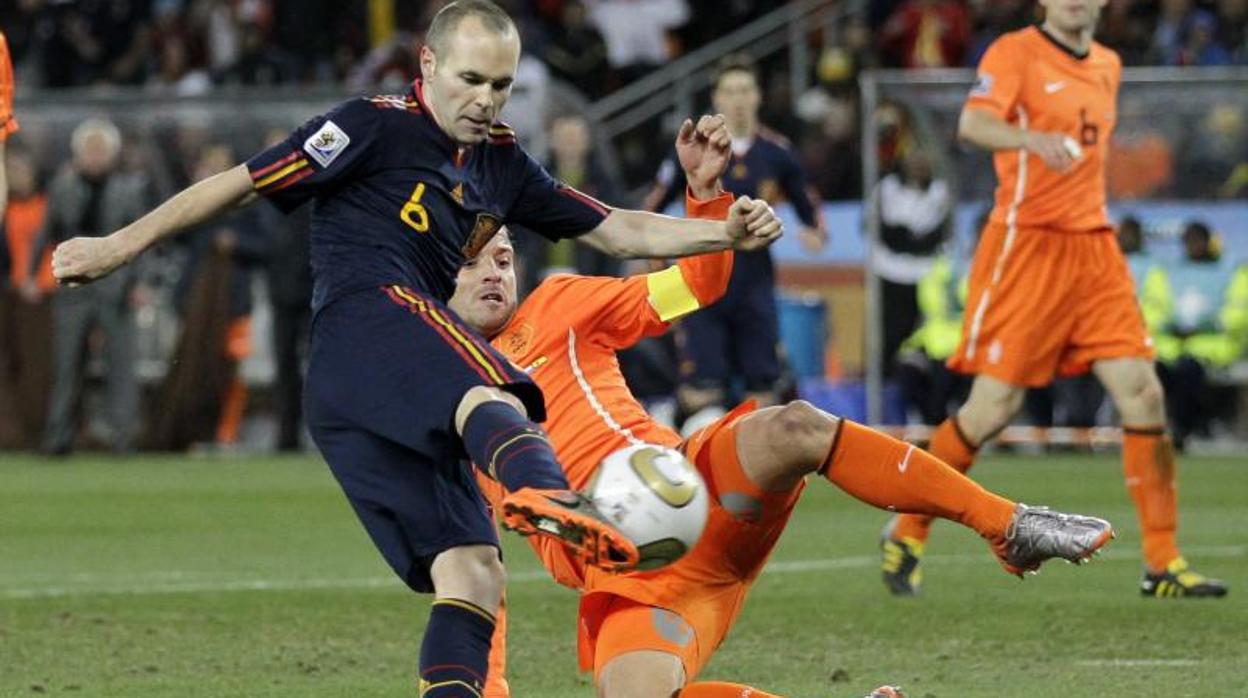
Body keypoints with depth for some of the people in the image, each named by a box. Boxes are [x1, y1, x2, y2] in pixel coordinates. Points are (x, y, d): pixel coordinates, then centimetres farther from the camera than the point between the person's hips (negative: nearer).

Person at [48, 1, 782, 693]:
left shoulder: (500, 164, 27)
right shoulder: (376, 127, 5)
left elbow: (618, 229, 26)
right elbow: (242, 183, 6)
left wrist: (727, 233, 12)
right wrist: (120, 246, 6)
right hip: (369, 318, -9)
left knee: (474, 578, -6)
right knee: (489, 391, -40)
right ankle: (546, 492, -72)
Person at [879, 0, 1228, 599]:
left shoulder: (1107, 66, 15)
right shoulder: (1015, 53, -6)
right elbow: (973, 124, -25)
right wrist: (1036, 140, -42)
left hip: (1094, 248, 6)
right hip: (1026, 246, -6)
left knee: (1142, 395, -5)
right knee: (993, 407, -7)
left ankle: (1162, 565, 0)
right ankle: (906, 535, 13)